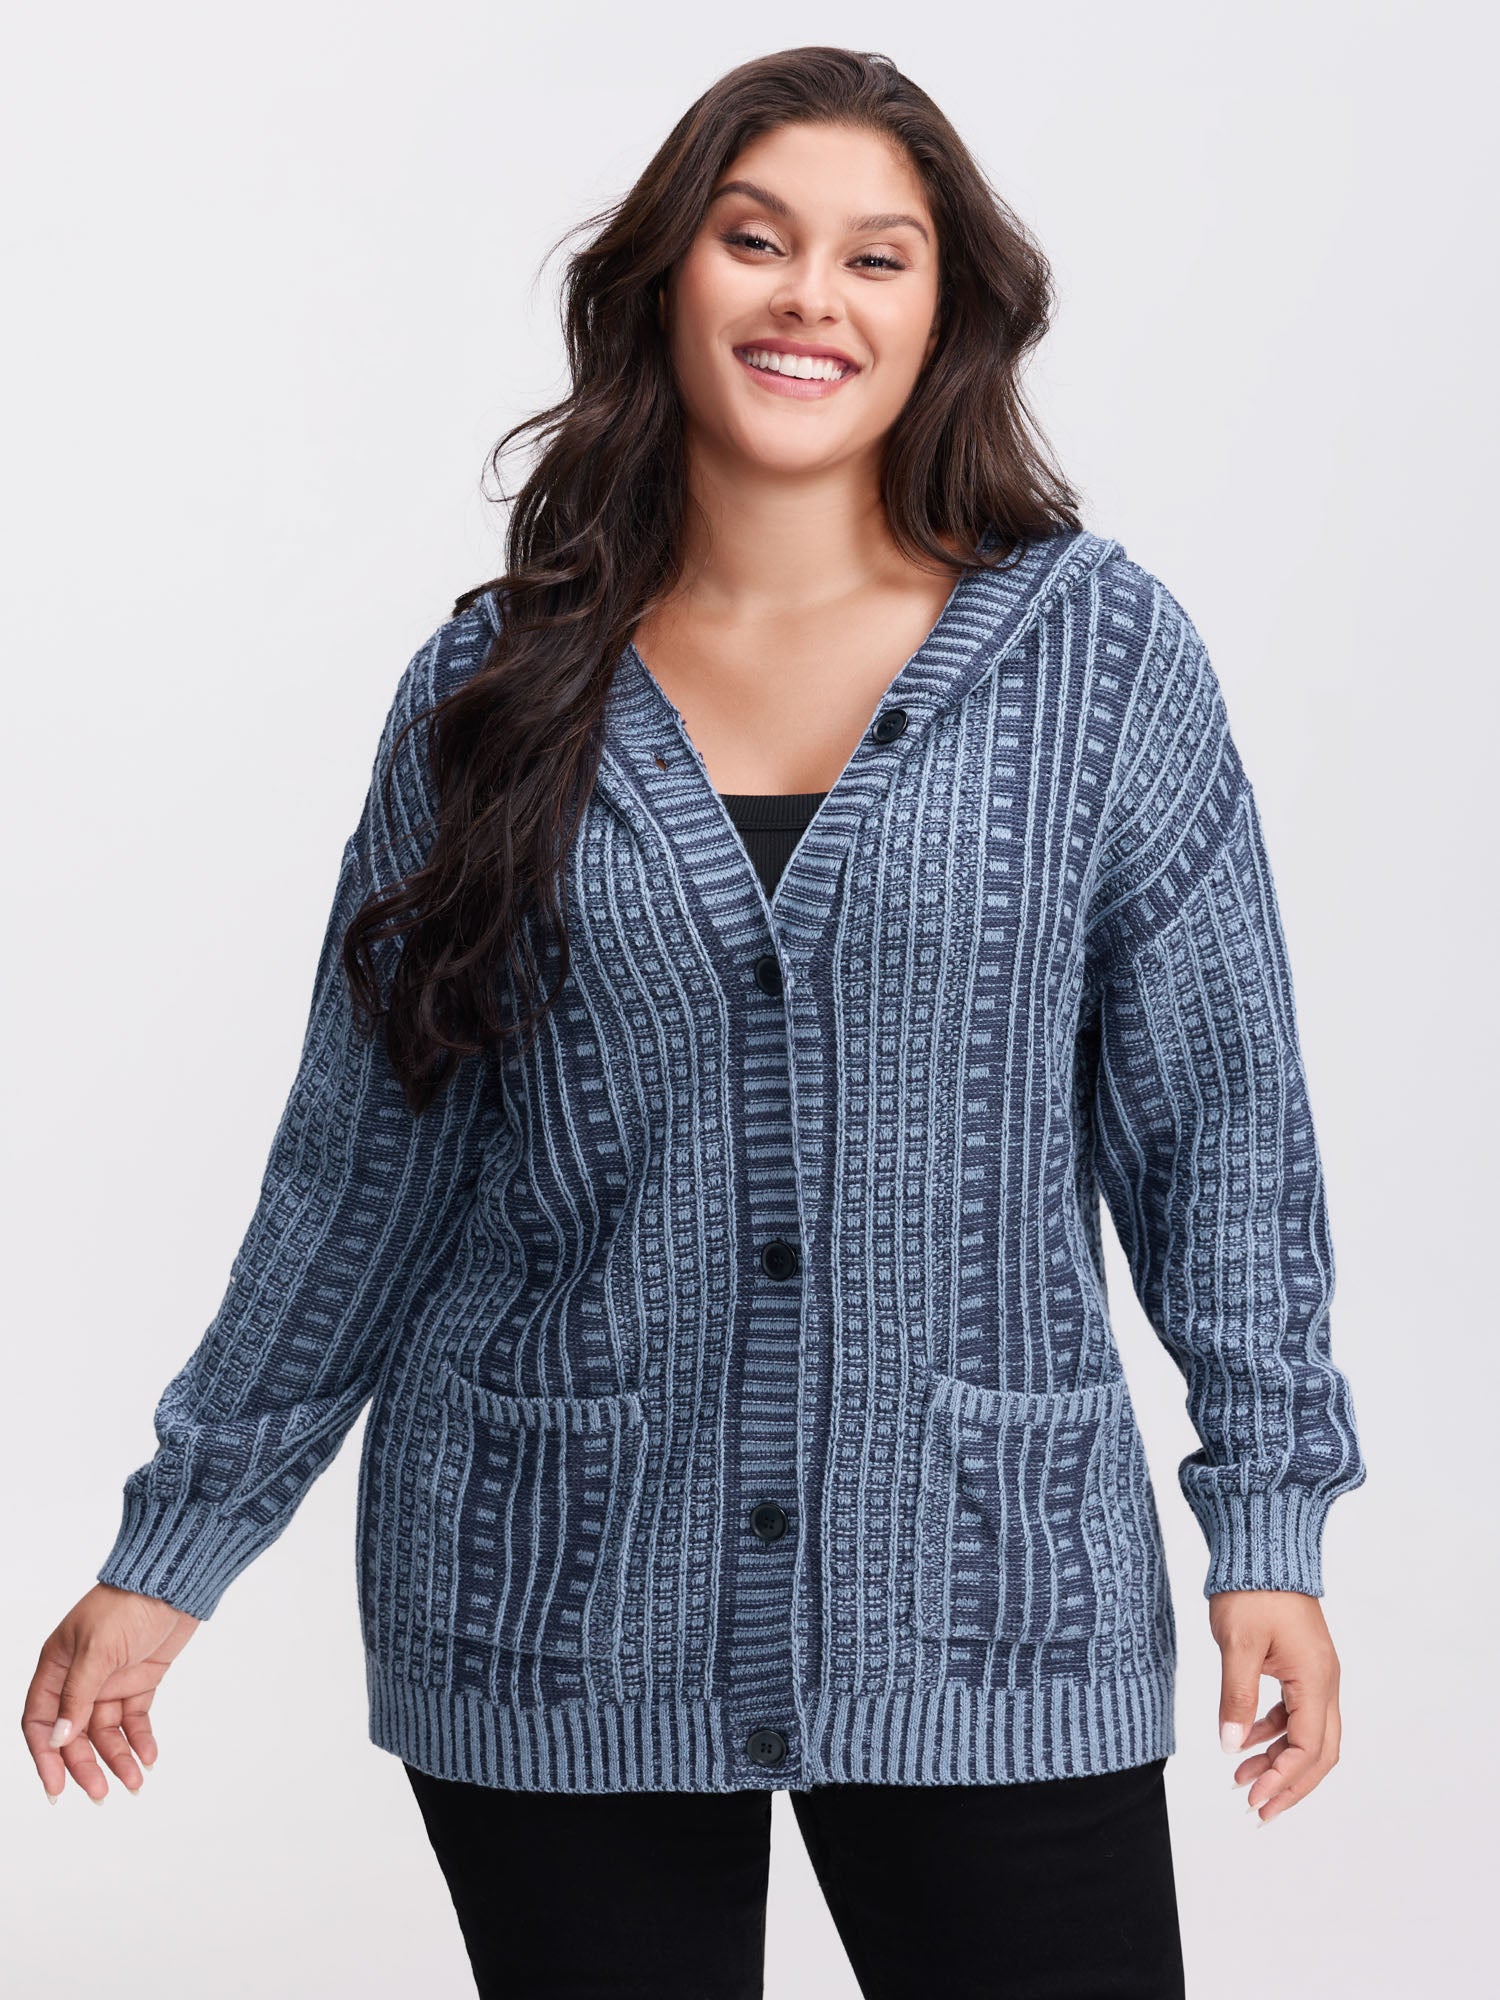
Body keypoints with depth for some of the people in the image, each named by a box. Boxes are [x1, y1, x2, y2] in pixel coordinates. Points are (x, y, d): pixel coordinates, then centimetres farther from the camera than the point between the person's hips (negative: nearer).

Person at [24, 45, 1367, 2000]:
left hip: (984, 1609, -1)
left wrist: (1271, 1519, -2)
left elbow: (1219, 1117, 3)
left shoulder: (1102, 651, 1)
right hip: (554, 1615, 1)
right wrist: (174, 1547, 10)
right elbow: (360, 1157, 9)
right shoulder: (500, 683, 4)